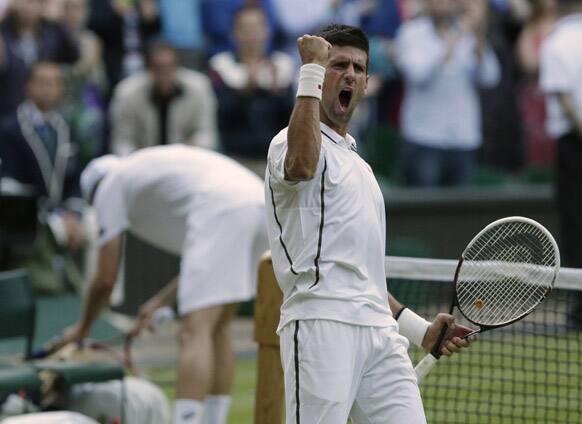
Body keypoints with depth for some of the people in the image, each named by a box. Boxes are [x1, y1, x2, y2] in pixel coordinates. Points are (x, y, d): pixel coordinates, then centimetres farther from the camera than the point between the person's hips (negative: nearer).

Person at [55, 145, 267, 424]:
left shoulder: (109, 185, 18)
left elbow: (105, 280, 18)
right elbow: (206, 263, 40)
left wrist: (81, 330, 34)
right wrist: (159, 302, 45)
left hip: (223, 212, -8)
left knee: (194, 332, -13)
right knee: (216, 329, 17)